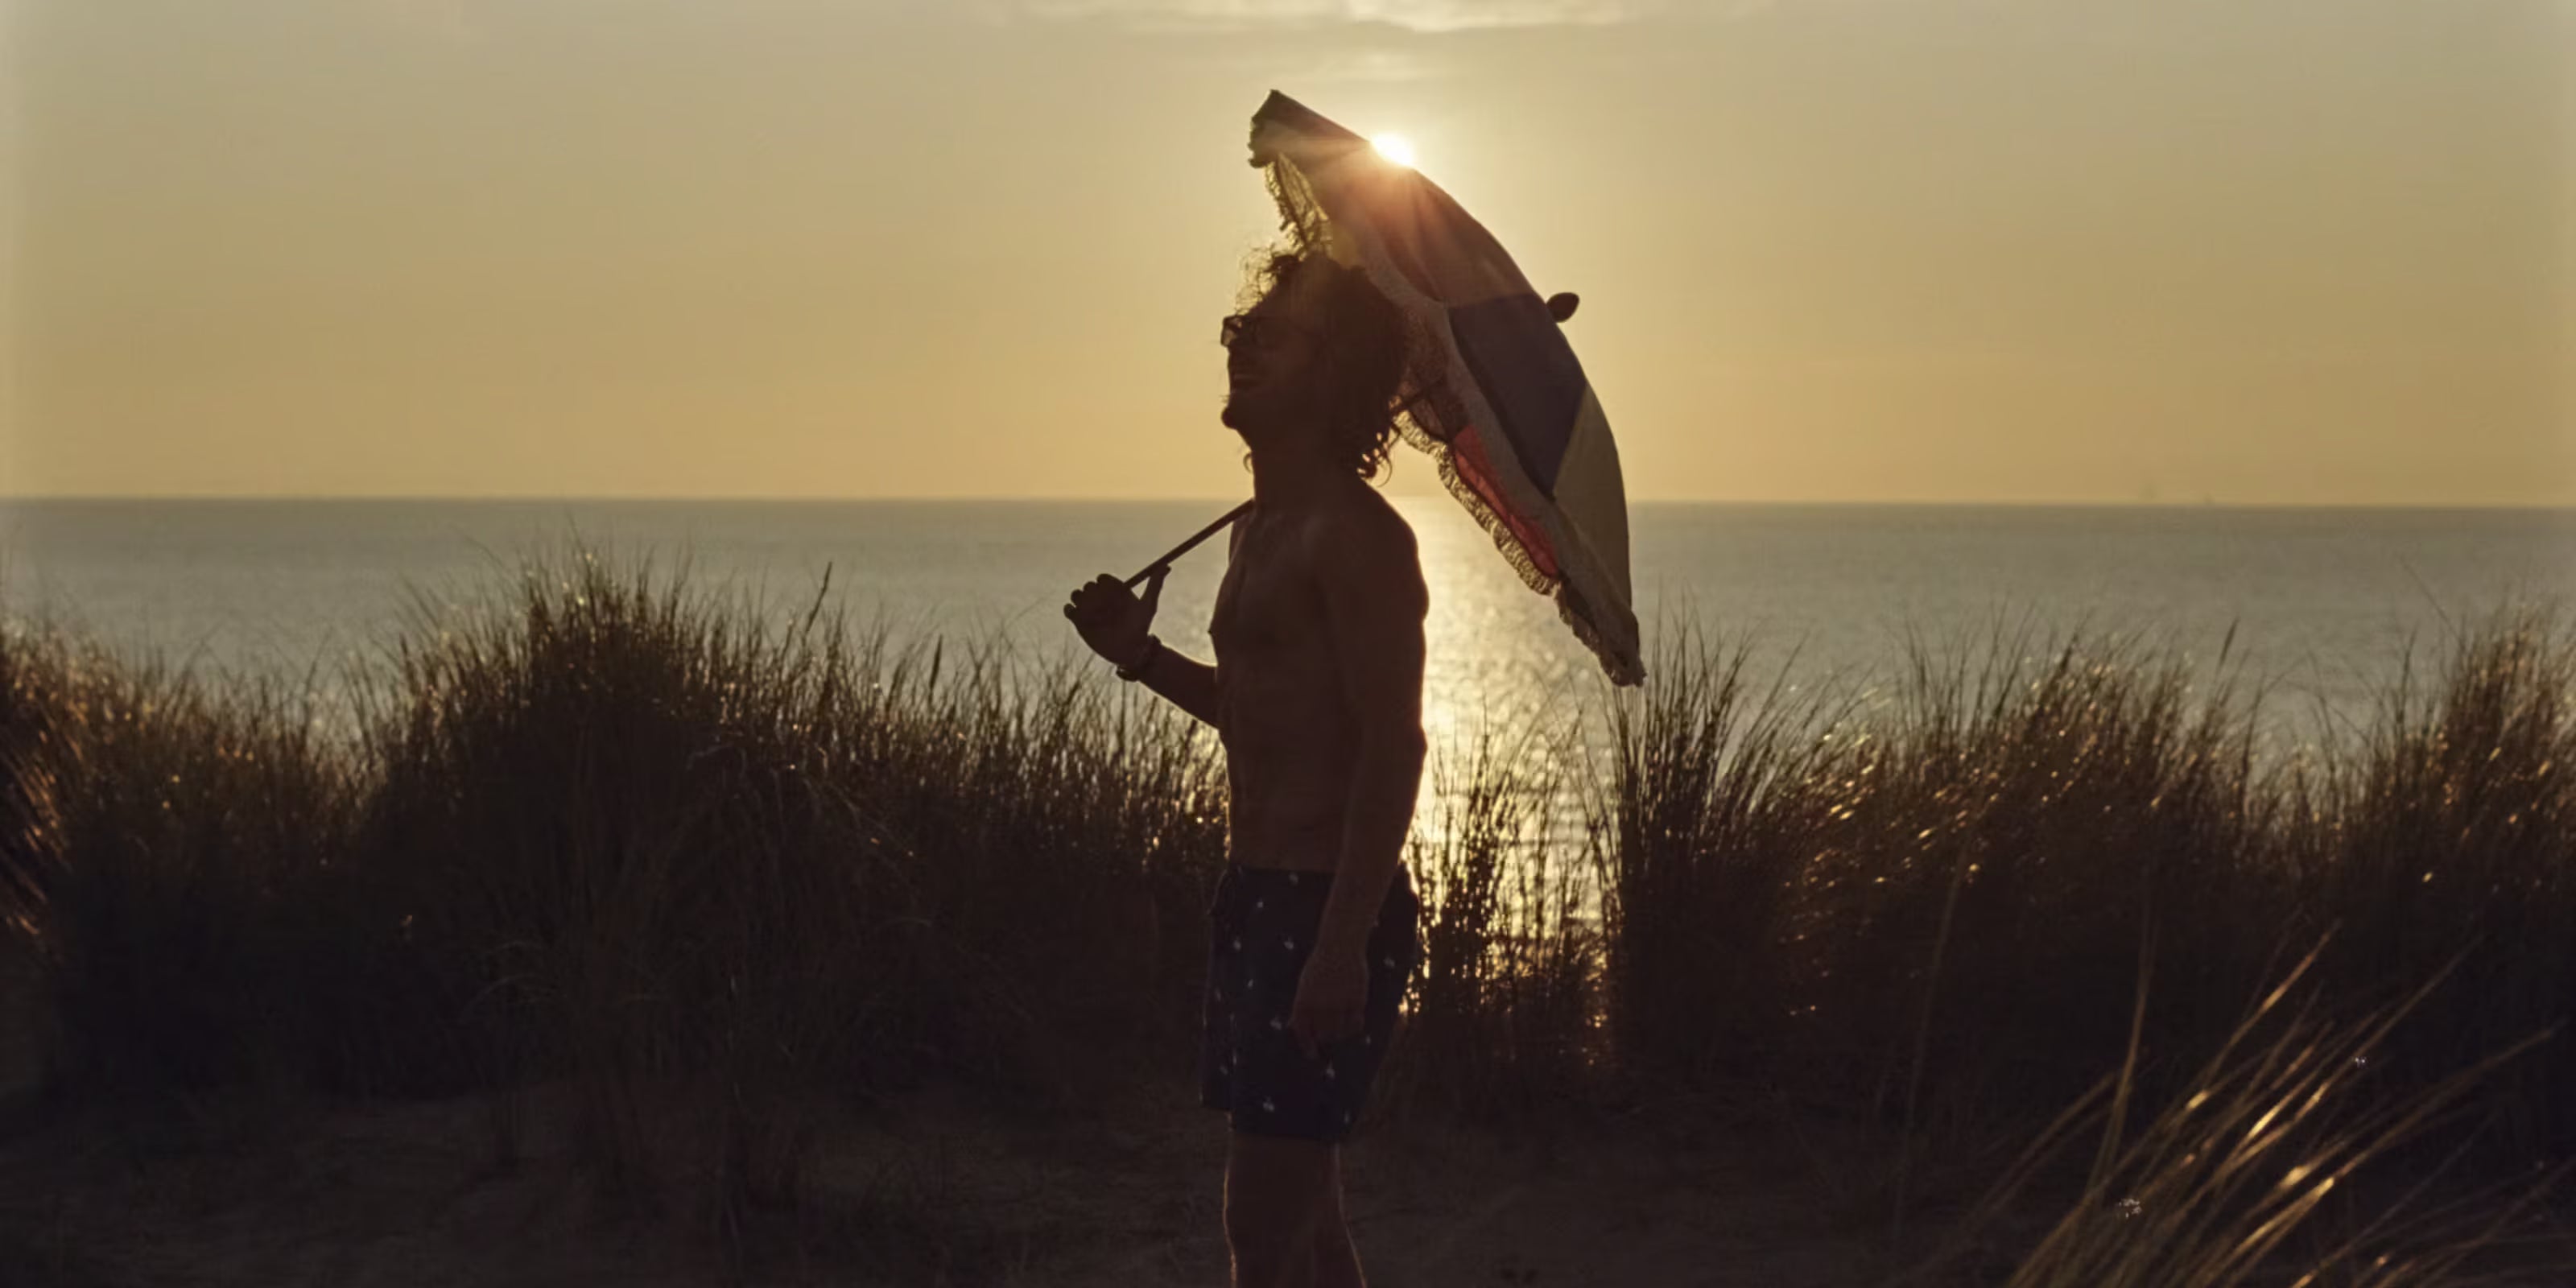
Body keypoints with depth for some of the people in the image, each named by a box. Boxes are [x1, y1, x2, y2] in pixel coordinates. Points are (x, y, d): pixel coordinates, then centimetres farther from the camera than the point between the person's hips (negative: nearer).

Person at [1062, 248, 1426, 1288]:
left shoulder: (1354, 535, -14)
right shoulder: (1263, 529, 16)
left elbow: (1392, 750, -20)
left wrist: (1345, 944, -25)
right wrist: (1144, 657, 12)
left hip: (1327, 908, -10)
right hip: (1259, 897, 10)